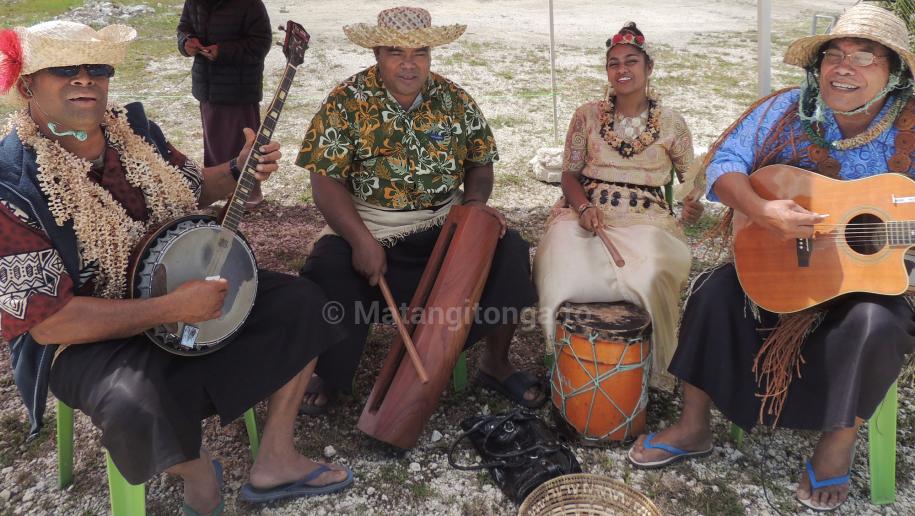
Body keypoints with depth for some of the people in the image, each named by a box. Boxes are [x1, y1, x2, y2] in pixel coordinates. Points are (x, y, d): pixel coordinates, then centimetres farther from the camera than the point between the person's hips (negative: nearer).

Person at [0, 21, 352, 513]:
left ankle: (275, 461, 5)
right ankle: (198, 472, 1)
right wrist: (172, 308, -30)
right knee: (139, 408, -38)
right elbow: (47, 320, -25)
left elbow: (191, 188, 16)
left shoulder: (134, 126, -2)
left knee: (301, 301, -4)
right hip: (92, 338, -6)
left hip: (187, 283, 7)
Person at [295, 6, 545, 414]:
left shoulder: (454, 100, 3)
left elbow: (480, 162, 12)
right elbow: (326, 179, -11)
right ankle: (326, 374, -1)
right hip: (366, 225, -2)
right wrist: (362, 241, -24)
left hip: (445, 221, 2)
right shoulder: (346, 101, -6)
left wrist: (476, 200, -11)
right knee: (328, 270, -30)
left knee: (508, 251, -19)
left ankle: (496, 363, 2)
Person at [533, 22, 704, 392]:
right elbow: (569, 174, 7)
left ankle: (650, 368, -3)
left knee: (649, 276, -32)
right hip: (586, 213, 1)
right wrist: (584, 206, -14)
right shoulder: (587, 115, 8)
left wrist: (693, 203, -12)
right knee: (562, 269, -30)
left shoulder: (671, 123, 7)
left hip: (646, 219, 0)